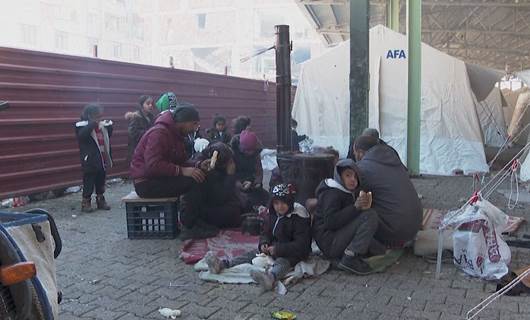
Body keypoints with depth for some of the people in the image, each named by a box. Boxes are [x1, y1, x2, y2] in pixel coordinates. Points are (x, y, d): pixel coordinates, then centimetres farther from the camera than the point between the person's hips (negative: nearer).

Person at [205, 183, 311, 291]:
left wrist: (278, 249, -30)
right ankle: (222, 264, -24)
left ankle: (271, 277, -71)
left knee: (282, 261, -37)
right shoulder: (273, 214, 5)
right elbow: (266, 233, 15)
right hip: (274, 248, 8)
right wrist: (264, 243, -9)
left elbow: (300, 245, -23)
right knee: (253, 254, -10)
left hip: (295, 253, -7)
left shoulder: (299, 217, -17)